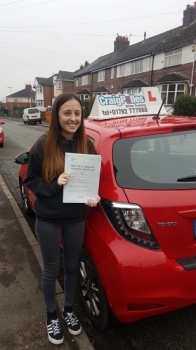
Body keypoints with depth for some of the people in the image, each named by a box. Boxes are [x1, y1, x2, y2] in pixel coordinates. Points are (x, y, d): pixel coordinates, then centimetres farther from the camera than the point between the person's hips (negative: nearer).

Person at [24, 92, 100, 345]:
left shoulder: (87, 145, -6)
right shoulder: (43, 145, -14)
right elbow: (30, 180, -8)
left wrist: (94, 197, -14)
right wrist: (54, 184, -24)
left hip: (76, 218, 3)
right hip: (48, 220, -2)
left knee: (72, 267, 19)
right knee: (51, 269, 14)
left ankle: (68, 309, 46)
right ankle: (51, 316, 40)